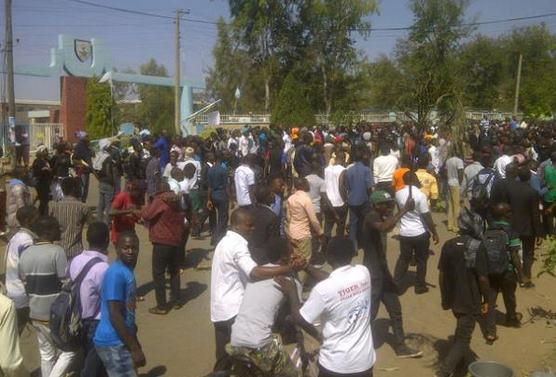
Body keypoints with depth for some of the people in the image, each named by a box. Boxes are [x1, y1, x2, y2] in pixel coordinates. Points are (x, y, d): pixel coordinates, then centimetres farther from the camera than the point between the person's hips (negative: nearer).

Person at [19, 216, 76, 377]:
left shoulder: (25, 254, 4)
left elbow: (24, 285, 11)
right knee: (68, 351, 7)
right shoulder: (57, 252, -17)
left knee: (46, 353, 18)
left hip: (36, 313, 7)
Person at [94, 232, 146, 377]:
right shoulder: (116, 274, -21)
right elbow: (114, 315, -24)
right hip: (113, 343, -9)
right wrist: (135, 348, -21)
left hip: (121, 340, 9)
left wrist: (134, 343, 22)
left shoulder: (127, 271, 8)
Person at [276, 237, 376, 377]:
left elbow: (299, 319, -11)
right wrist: (308, 268, 13)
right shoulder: (363, 272, -8)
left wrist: (292, 292, 3)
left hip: (336, 364, -4)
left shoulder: (323, 289, -24)